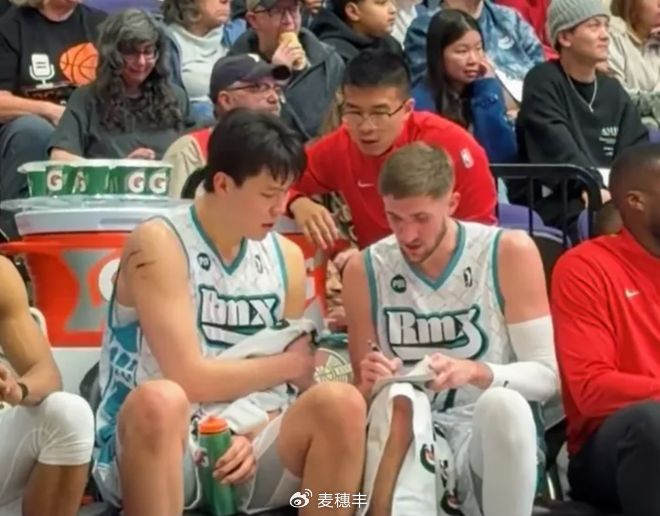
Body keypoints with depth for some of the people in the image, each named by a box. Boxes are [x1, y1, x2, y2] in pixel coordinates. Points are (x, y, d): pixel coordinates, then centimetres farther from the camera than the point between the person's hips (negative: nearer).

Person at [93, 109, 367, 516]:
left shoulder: (286, 257, 8)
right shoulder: (158, 245, -10)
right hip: (154, 449, -5)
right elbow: (191, 380, -17)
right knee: (159, 401, -38)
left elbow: (291, 388, 11)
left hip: (244, 447, 5)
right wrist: (291, 363, -5)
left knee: (341, 403, -22)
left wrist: (256, 435, -11)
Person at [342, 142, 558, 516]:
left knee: (503, 404, -37)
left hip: (493, 433, 0)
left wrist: (475, 372, -25)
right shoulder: (365, 270, 1)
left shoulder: (510, 253, -6)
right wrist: (372, 383, -17)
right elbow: (362, 394, 8)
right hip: (408, 434, 0)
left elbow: (545, 376, -7)